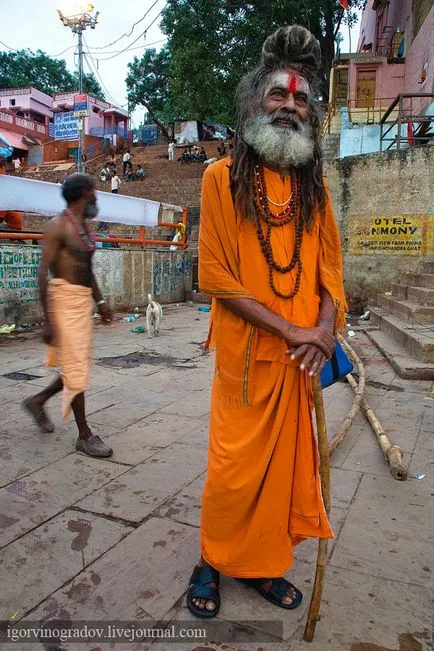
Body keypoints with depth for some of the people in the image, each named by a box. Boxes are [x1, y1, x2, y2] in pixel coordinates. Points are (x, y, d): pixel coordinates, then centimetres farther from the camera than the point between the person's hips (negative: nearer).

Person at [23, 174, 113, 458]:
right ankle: (85, 435, 7)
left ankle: (38, 401, 34)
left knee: (80, 365, 14)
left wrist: (100, 301, 17)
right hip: (65, 299, -9)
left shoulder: (83, 226, 14)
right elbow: (44, 274, -16)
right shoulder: (58, 226, -12)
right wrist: (48, 320, -19)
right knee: (76, 367, -3)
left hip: (84, 300, 9)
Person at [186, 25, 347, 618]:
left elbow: (330, 262, 9)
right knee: (235, 470, 4)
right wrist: (289, 330, -15)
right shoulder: (222, 177, -4)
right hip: (246, 354, -4)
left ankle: (264, 563, 34)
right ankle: (213, 561, 31)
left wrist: (326, 325, -10)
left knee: (288, 461, 12)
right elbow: (214, 275, -10)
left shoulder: (314, 184, 10)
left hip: (302, 357, 4)